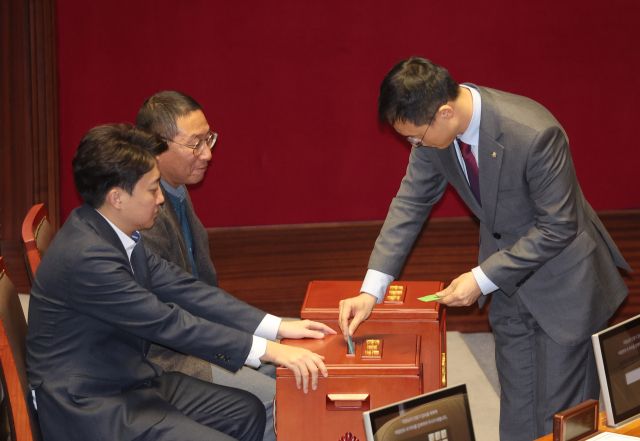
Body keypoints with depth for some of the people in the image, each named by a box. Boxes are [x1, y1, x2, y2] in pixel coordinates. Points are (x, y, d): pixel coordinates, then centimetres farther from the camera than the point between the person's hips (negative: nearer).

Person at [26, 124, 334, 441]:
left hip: (131, 382, 10)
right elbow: (167, 322, -25)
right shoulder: (86, 257, -26)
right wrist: (266, 350, -24)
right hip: (92, 412, -10)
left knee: (248, 413, 11)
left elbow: (182, 289, 4)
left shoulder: (120, 236, 4)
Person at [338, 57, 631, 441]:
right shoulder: (432, 126, -14)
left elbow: (558, 226, -24)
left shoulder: (534, 133, -34)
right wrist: (371, 291, -8)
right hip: (510, 284, 6)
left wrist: (483, 278, -22)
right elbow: (412, 203, -1)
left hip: (563, 284, -6)